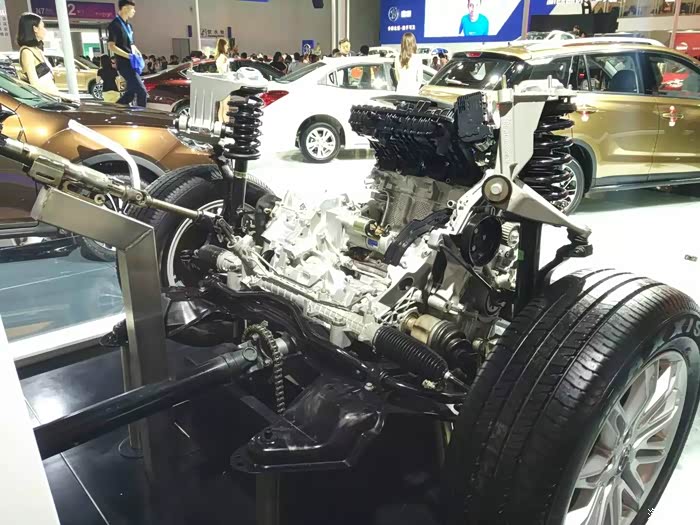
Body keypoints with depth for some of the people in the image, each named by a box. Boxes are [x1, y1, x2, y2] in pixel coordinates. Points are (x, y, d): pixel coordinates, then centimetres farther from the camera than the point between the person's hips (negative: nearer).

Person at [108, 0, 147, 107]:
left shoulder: (128, 26, 17)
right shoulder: (115, 25, -9)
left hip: (132, 64, 9)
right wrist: (129, 56, -22)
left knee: (130, 93, 11)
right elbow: (112, 46, -15)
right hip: (124, 64, -9)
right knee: (142, 91, -15)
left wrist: (138, 54, 6)